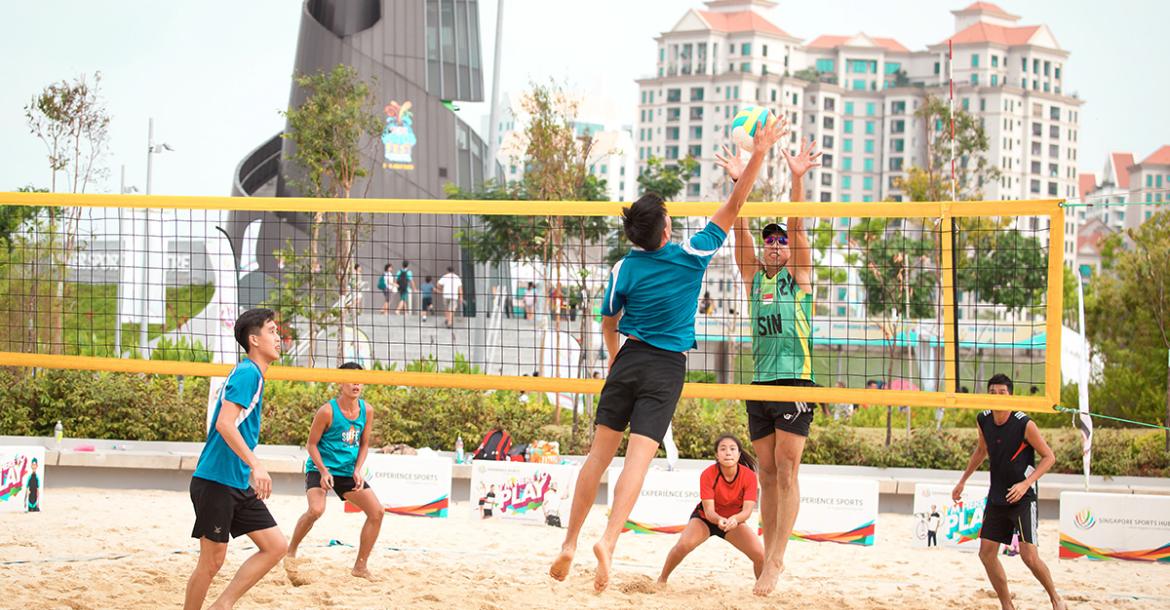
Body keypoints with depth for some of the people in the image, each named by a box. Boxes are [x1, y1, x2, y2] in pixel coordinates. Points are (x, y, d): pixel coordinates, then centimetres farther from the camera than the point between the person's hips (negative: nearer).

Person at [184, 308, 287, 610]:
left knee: (276, 546, 3)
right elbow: (224, 423, -24)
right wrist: (255, 465, -28)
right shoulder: (247, 373, -13)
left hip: (240, 485, 9)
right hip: (216, 482, -9)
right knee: (212, 560, -3)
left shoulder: (253, 375, 16)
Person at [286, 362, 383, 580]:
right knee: (316, 509, -30)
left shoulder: (367, 411, -1)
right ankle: (291, 552, -4)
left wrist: (357, 470, -7)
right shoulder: (327, 411, -16)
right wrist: (323, 471, -22)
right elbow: (311, 444, -10)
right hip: (321, 469, -6)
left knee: (377, 512, -3)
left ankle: (360, 566, 8)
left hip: (348, 471, 6)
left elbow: (364, 444, 8)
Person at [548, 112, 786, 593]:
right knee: (637, 460, -9)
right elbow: (732, 207, -4)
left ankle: (570, 543, 9)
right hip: (667, 369, -2)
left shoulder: (624, 269, -1)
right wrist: (759, 154, -3)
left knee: (599, 455, 8)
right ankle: (608, 540, -26)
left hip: (629, 359, 2)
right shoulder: (690, 257, -8)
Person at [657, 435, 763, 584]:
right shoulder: (708, 475, -26)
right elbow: (708, 510, -29)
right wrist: (719, 520, -52)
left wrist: (735, 519, -52)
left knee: (760, 555, -19)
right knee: (683, 546, -29)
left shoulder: (749, 476, -23)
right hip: (706, 518, -2)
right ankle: (662, 580, -5)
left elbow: (747, 510, -29)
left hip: (735, 520, 2)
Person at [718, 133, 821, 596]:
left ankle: (776, 560, -13)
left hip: (795, 382, -5)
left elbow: (798, 226, -6)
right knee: (768, 475, 7)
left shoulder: (798, 273, 6)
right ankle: (770, 559, 9)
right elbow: (740, 230, 5)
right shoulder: (753, 276, 16)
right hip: (759, 383, 5)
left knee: (786, 471, -9)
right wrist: (738, 183, -8)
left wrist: (798, 179, -19)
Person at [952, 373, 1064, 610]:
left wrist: (1026, 483, -22)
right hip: (996, 498, 6)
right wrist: (963, 481, 21)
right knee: (986, 553, 2)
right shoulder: (983, 420, 0)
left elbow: (1049, 457, -11)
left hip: (1022, 498, -6)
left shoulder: (1024, 424, -17)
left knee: (1029, 556, -13)